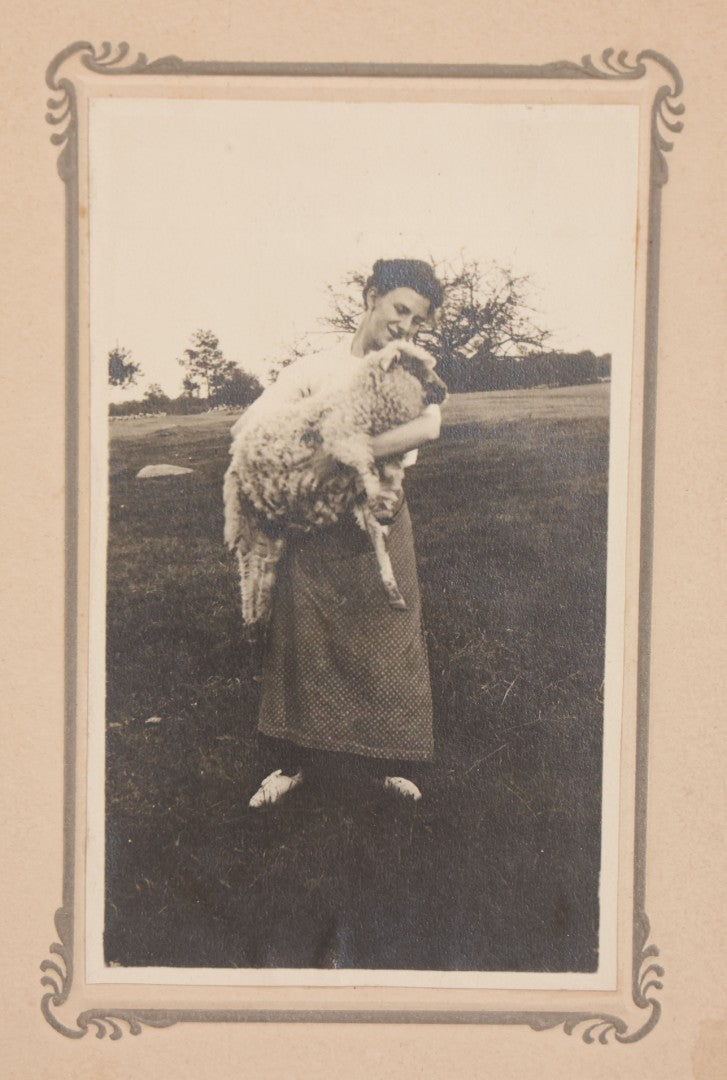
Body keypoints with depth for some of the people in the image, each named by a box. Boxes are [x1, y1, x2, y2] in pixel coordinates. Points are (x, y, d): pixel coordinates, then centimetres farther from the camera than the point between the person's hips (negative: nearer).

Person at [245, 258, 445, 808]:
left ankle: (384, 763, 21)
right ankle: (295, 762, 18)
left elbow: (428, 426, -19)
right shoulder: (315, 370, 3)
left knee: (385, 643, 6)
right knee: (302, 639, 4)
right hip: (314, 529, -1)